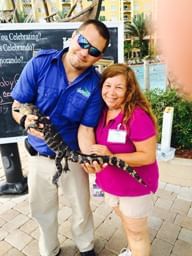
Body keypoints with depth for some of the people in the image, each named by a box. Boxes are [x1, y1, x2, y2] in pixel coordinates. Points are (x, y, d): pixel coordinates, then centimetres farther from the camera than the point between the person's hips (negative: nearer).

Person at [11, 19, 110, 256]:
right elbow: (17, 106, -11)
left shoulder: (94, 84, -16)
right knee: (41, 209, 22)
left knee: (81, 209, 19)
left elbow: (86, 128, -16)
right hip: (39, 156, 1)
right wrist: (26, 120, -34)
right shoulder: (39, 63, -15)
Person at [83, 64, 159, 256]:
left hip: (135, 186, -7)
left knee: (137, 232, 17)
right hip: (111, 183, 8)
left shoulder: (137, 115, -27)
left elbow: (148, 156, -26)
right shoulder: (101, 112, -4)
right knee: (125, 221, 31)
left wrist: (111, 157, -30)